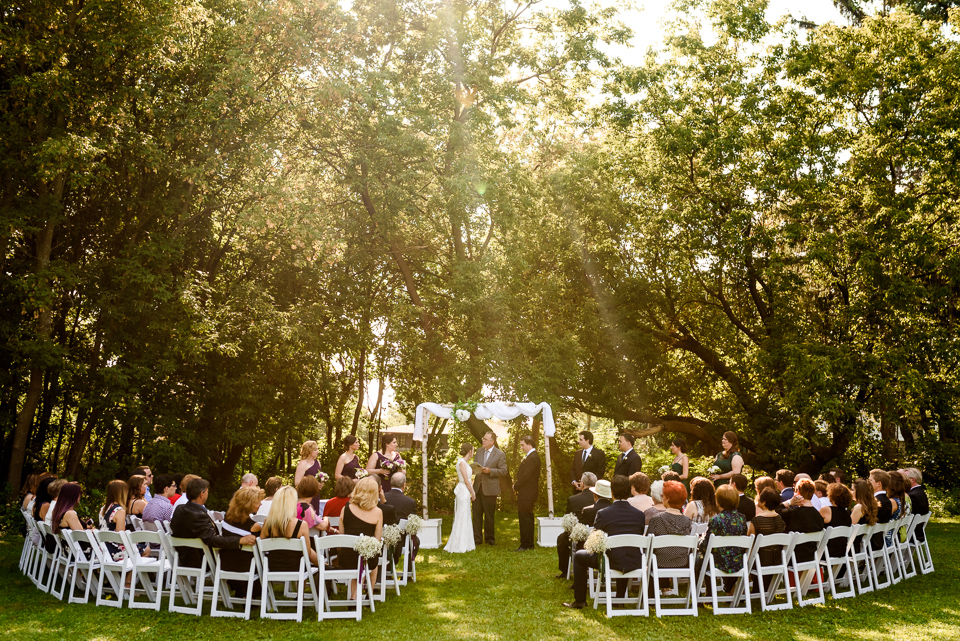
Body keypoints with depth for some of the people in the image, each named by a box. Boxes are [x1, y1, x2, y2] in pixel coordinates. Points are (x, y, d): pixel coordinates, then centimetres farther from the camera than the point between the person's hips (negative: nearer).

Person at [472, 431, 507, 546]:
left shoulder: (500, 455, -4)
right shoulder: (479, 452, 13)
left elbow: (503, 471, -8)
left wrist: (489, 470, -19)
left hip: (490, 489, -5)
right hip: (477, 488, 5)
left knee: (489, 515, 5)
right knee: (476, 514, 5)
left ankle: (490, 538, 19)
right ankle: (477, 538, 13)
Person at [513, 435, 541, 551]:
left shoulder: (533, 458, -18)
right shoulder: (531, 456, 15)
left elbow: (526, 476, -22)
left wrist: (516, 486, -10)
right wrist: (517, 485, 6)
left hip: (527, 494, -11)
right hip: (526, 493, 11)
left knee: (525, 519, -5)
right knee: (527, 518, 15)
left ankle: (525, 545, 0)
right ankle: (529, 544, 23)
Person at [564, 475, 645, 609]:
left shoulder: (603, 514, -12)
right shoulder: (639, 514, -3)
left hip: (611, 562, -4)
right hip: (634, 564, 4)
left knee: (579, 556, 21)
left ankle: (580, 600, 25)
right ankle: (620, 598, 46)